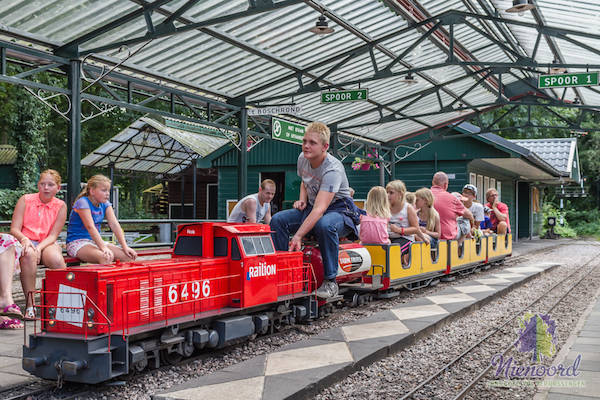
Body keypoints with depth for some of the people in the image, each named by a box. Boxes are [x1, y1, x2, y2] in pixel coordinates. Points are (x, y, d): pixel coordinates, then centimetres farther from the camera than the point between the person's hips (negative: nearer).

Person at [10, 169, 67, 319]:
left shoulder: (60, 206, 3)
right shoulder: (25, 200, 1)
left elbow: (53, 235, -2)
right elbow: (14, 229, -3)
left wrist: (39, 247, -21)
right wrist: (24, 239, -25)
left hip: (47, 244, 1)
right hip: (26, 242, -1)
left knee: (56, 259, -34)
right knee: (28, 255, -38)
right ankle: (30, 304, -33)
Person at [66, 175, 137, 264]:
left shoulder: (105, 204, 7)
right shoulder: (83, 202, -14)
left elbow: (114, 225, -2)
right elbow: (90, 227, -26)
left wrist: (125, 247, -14)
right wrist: (103, 247, -36)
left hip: (97, 241, 7)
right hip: (77, 243, -7)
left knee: (129, 256, -12)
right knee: (106, 257, -35)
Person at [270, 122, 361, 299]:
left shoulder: (333, 169, -27)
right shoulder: (302, 158, -3)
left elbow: (319, 209, -38)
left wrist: (298, 236, -46)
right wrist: (302, 201, 0)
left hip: (340, 211, -7)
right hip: (312, 208, 7)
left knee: (324, 225, -41)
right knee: (277, 220, -14)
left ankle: (330, 281, -28)